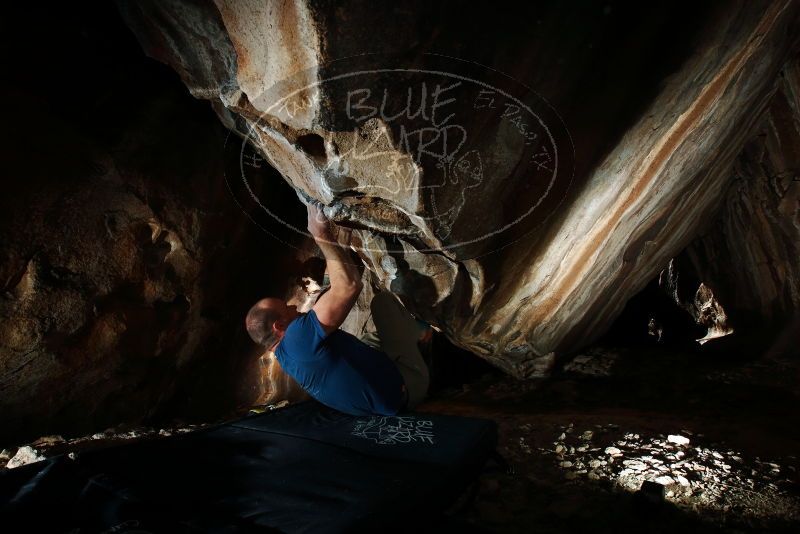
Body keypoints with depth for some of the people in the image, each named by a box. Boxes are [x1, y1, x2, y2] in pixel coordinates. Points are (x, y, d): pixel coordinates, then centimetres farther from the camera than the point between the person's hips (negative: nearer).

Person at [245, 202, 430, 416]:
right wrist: (322, 236, -24)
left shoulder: (285, 354, 6)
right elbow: (350, 285, -35)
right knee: (382, 300, 0)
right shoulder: (297, 337, -27)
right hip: (404, 388, -9)